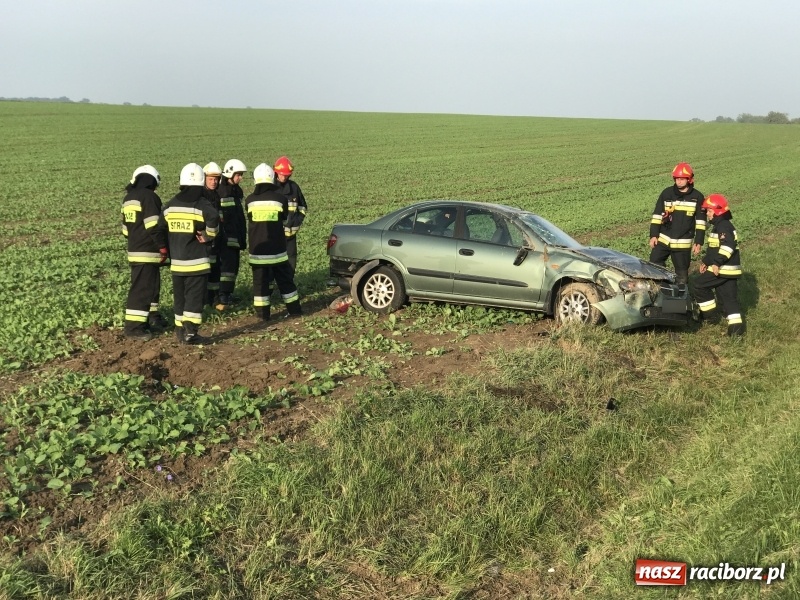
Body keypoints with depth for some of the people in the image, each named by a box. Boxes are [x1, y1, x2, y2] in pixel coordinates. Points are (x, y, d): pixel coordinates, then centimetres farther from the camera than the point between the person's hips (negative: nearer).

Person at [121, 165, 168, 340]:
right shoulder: (149, 196, -12)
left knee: (152, 285, 20)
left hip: (134, 251, 9)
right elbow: (154, 226, -19)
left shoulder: (128, 198, 15)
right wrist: (163, 247, -12)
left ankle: (151, 317, 29)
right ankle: (133, 327, -7)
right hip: (147, 252, -9)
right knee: (142, 289, -7)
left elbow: (126, 227, 19)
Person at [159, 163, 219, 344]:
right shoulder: (201, 204, -10)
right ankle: (190, 333, -4)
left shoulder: (171, 204, 8)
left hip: (176, 261, 5)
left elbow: (161, 228, 10)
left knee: (180, 296, 15)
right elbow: (213, 219, -31)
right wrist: (208, 236, -15)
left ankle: (181, 330, 22)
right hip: (196, 261, -5)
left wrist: (170, 249, 17)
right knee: (195, 296, -1)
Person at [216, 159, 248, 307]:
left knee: (234, 266, 11)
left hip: (236, 236, 8)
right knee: (227, 265, -13)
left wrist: (242, 237, 20)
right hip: (224, 236, -8)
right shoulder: (219, 191, -11)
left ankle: (228, 294, 20)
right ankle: (223, 299, -14)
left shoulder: (237, 191, 14)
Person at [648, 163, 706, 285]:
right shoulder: (667, 193, 2)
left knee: (682, 274, 6)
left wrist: (698, 242, -2)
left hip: (683, 243, -2)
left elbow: (701, 221, 1)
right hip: (663, 239, 2)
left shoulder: (697, 197, -2)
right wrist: (653, 235, -1)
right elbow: (657, 215, 6)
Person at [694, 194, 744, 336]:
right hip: (726, 269, 10)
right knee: (728, 296, 7)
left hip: (724, 269, -10)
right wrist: (705, 262, 23)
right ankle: (736, 325, 1)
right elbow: (713, 248, 27)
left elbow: (728, 246, -28)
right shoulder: (718, 226, 19)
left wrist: (717, 263, -30)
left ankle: (710, 314, 8)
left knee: (699, 285, -1)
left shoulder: (724, 226, -15)